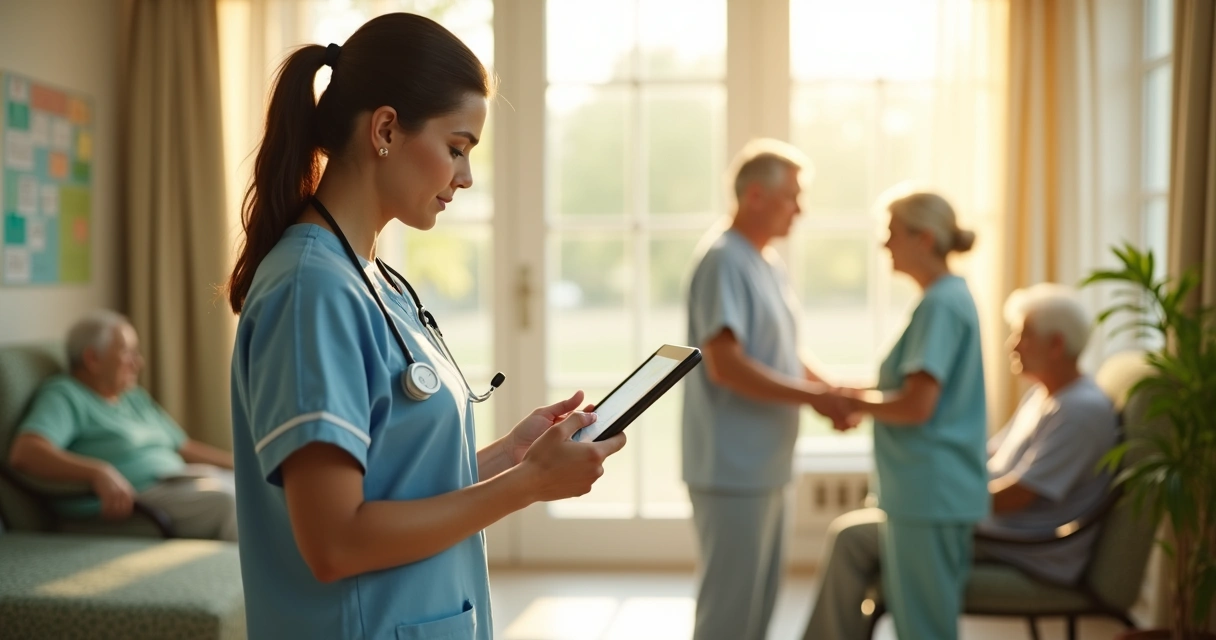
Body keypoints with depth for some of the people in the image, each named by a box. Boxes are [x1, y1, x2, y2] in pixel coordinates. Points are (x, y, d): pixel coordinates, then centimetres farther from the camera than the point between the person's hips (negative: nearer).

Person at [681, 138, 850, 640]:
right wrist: (813, 397, -18)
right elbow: (726, 365, -24)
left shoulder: (769, 262, 13)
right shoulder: (724, 261, -16)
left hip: (764, 466, 10)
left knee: (758, 599, 18)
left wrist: (831, 391, 2)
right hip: (732, 469, -10)